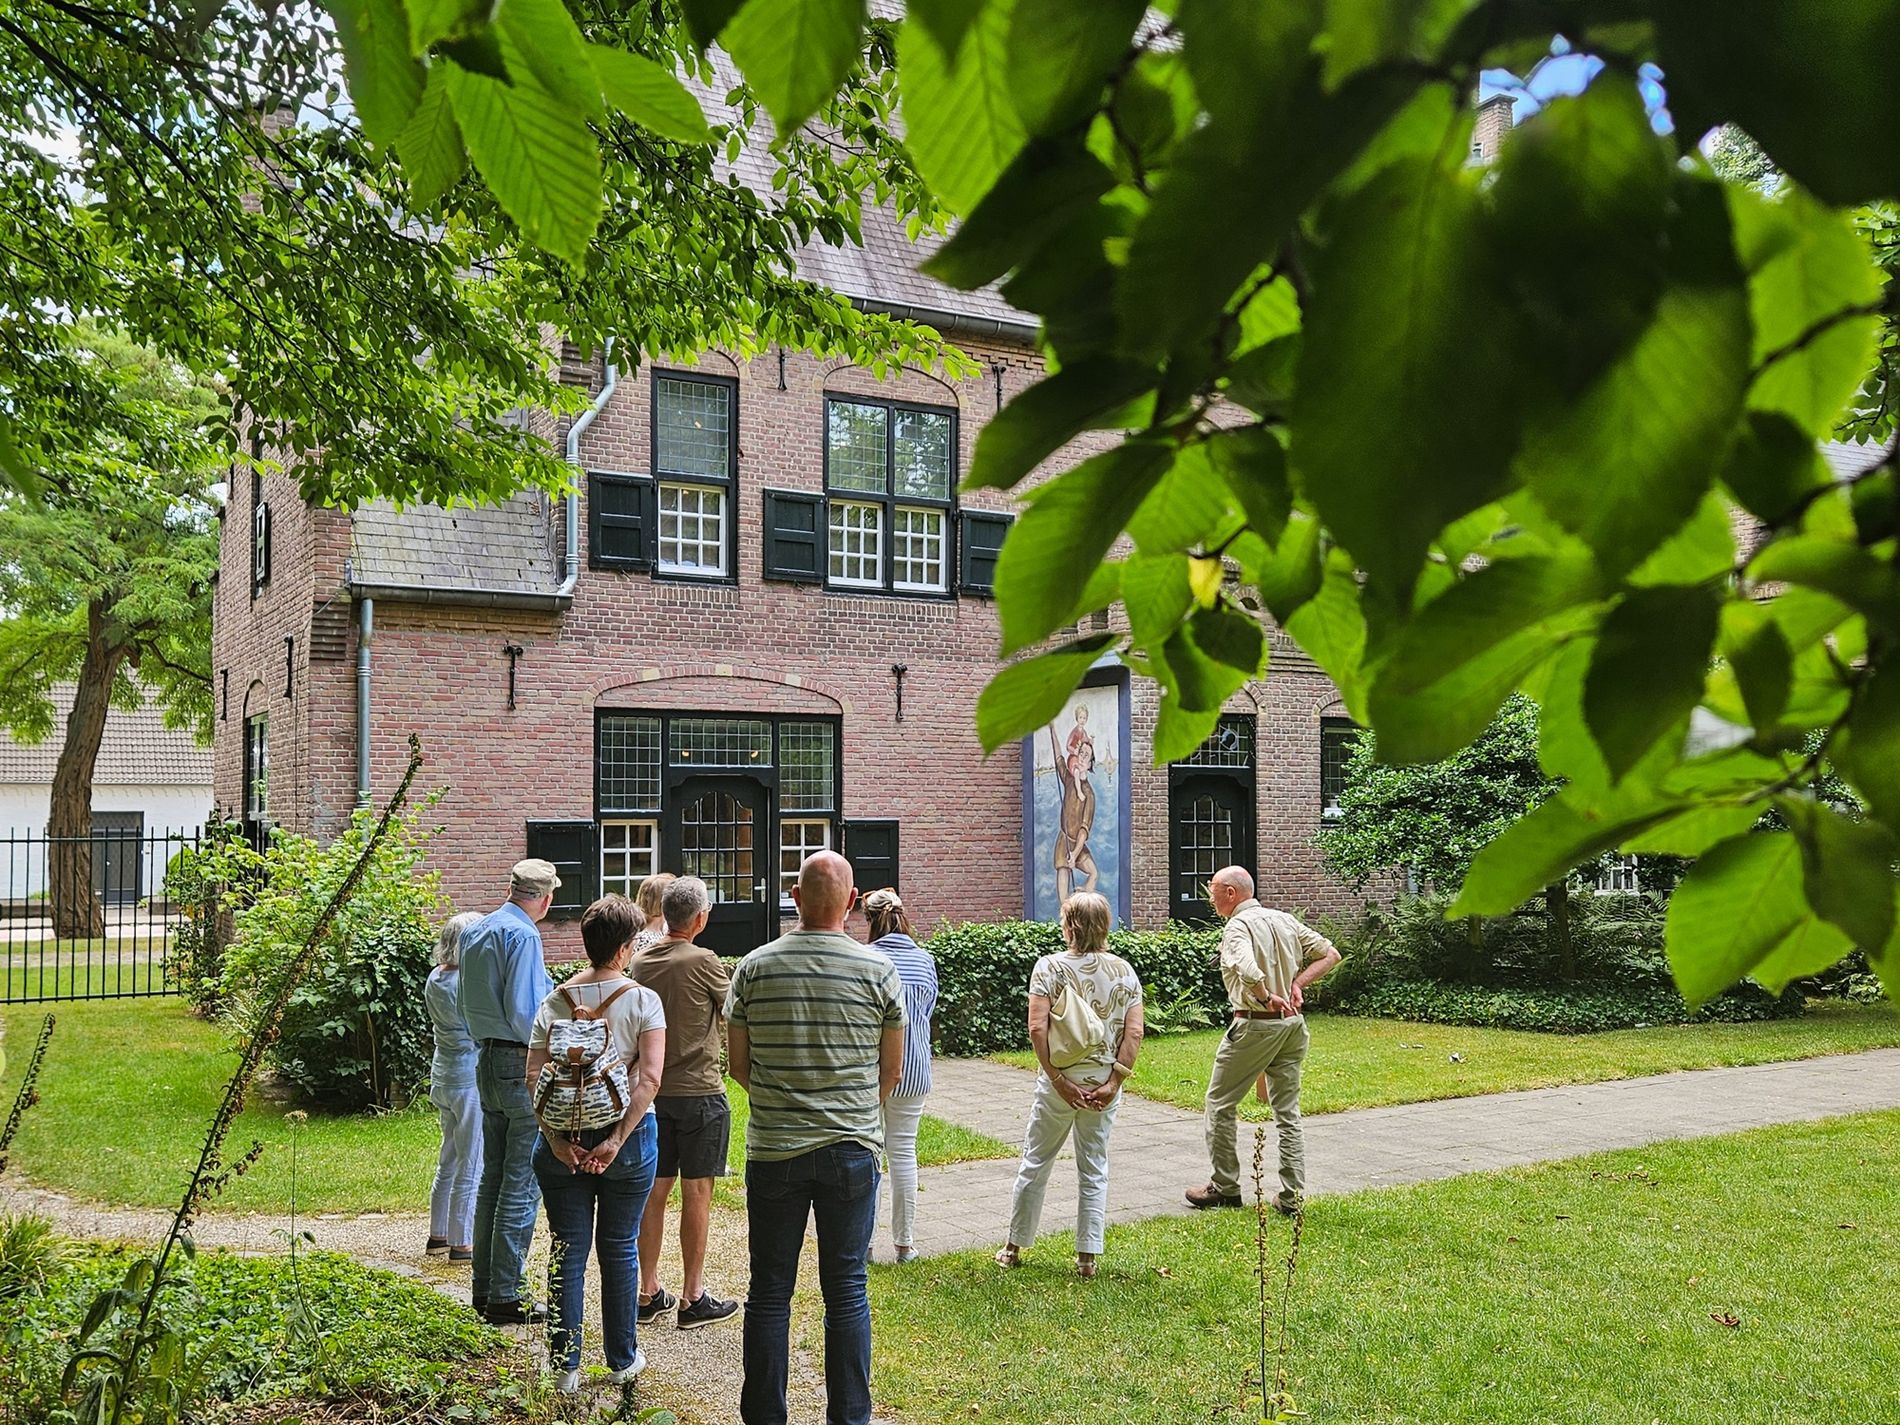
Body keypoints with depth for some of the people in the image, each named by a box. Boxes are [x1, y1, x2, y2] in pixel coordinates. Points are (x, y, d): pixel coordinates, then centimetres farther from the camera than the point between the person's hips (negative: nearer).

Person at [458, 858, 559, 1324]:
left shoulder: (475, 932, 12)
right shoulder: (523, 935, -15)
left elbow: (463, 1002, 19)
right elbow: (524, 1012, -20)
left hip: (487, 1062, 9)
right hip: (522, 1064, -9)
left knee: (493, 1177, 16)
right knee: (521, 1183, -3)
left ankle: (484, 1286, 24)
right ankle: (505, 1295, -1)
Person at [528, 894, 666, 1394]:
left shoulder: (555, 1002, 0)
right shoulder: (643, 1001, -8)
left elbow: (534, 1078, -7)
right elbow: (649, 1080, -17)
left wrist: (556, 1139, -9)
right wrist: (618, 1140, -15)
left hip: (564, 1139, 2)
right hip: (626, 1136, -2)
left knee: (567, 1251, 10)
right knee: (619, 1248, 13)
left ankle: (565, 1367, 17)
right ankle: (622, 1359, 25)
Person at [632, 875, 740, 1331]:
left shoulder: (640, 962, 3)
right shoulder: (702, 961, -15)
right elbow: (733, 1013, 0)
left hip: (653, 1090, 6)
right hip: (699, 1092, -6)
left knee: (654, 1192, 12)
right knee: (696, 1195, 2)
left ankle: (649, 1293, 20)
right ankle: (693, 1299, 8)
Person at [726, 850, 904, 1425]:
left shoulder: (753, 967, -4)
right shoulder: (878, 971, -6)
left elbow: (738, 1064, 4)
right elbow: (892, 1069, 3)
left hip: (773, 1151, 1)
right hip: (852, 1150, 0)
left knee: (769, 1291, 11)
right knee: (847, 1291, 10)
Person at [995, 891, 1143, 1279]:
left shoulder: (1050, 967, -9)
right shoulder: (1124, 970, 0)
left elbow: (1037, 1029, -16)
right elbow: (1135, 1032, -6)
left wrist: (1059, 1080, -12)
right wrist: (1114, 1082, -5)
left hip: (1060, 1082, -2)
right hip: (1104, 1083, 2)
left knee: (1035, 1162, 13)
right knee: (1094, 1169, 13)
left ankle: (1015, 1247, 25)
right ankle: (1088, 1257, 16)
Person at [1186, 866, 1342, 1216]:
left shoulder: (1238, 927, -15)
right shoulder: (1285, 920, 8)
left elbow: (1247, 971, -34)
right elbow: (1330, 954, 9)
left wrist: (1267, 998, -19)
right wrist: (1297, 984, 1)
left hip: (1255, 1025, -7)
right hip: (1292, 1022, 7)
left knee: (1220, 1103, 9)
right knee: (1288, 1111, 12)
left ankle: (1225, 1187, 16)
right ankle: (1291, 1197, 12)